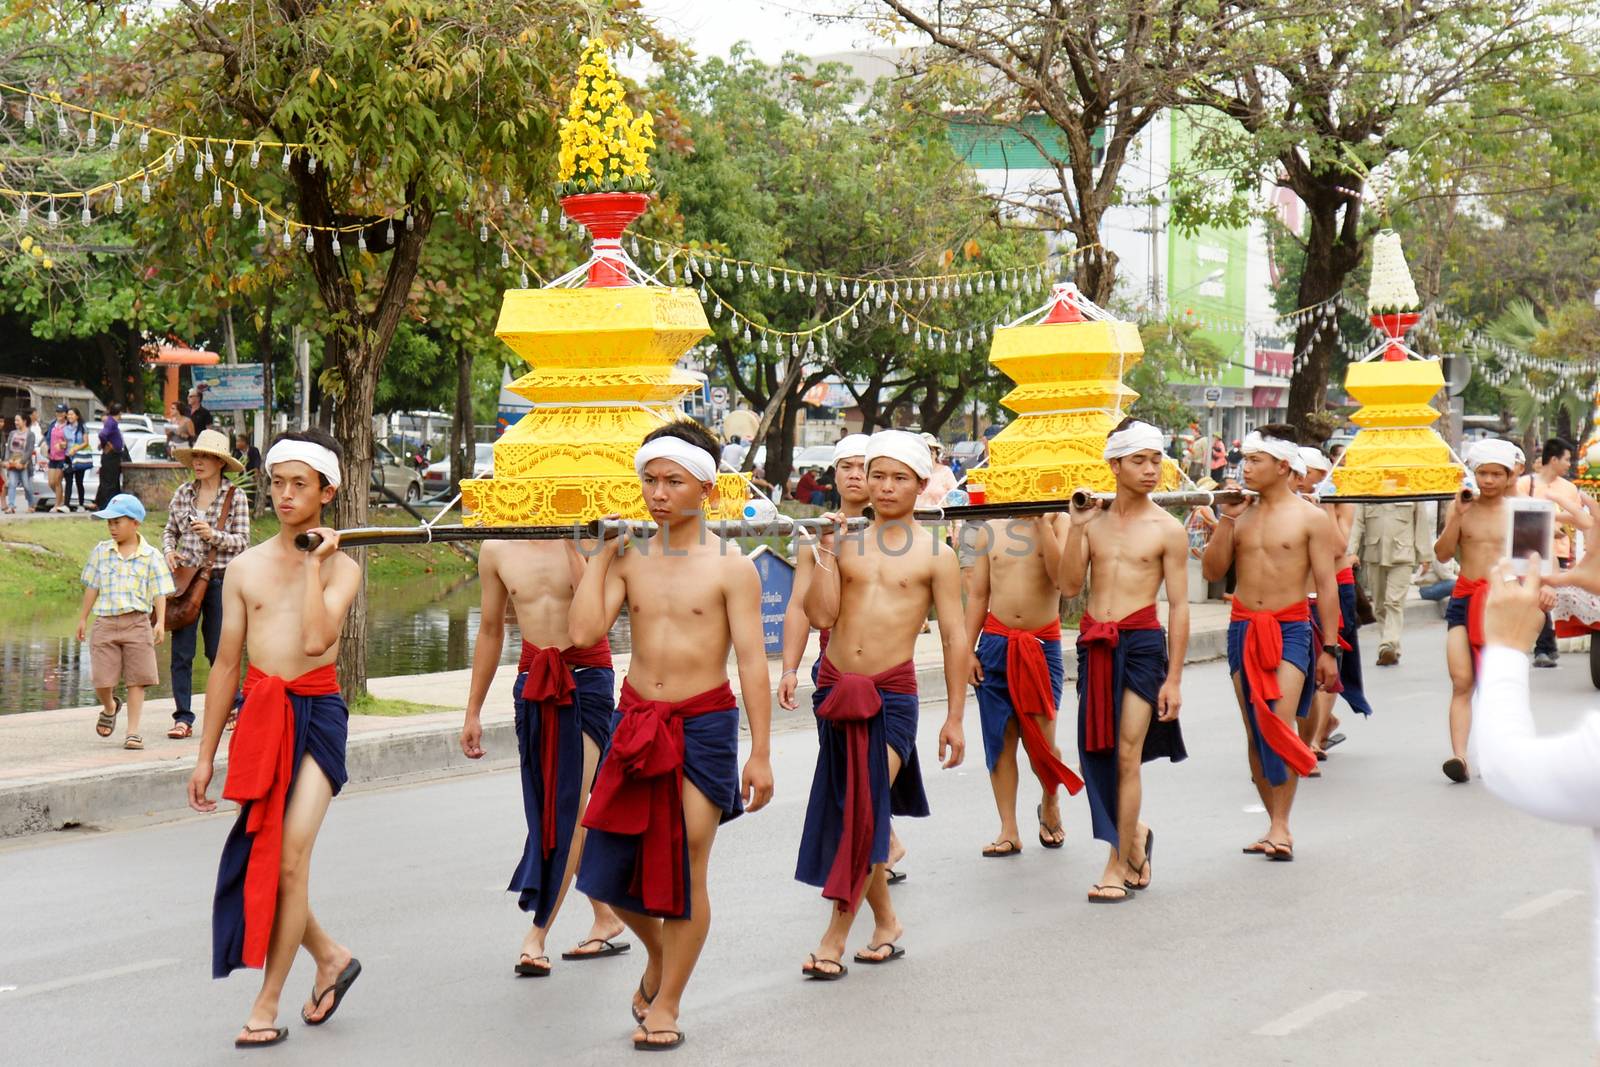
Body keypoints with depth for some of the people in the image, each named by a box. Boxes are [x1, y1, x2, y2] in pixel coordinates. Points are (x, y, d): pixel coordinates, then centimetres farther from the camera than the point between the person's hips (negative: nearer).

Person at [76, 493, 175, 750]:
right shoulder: (101, 552, 8)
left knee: (137, 680, -1)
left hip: (137, 622, -1)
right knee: (102, 681, -3)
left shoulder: (150, 556, 1)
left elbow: (159, 592, 0)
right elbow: (92, 587, 14)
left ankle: (133, 731, 6)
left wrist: (161, 622, -10)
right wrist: (83, 618, 14)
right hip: (105, 623, 2)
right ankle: (109, 707, 31)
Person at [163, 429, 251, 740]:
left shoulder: (235, 497, -2)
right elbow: (170, 530, 16)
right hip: (187, 578, 3)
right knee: (181, 652, -2)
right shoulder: (183, 493, 8)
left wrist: (214, 535, -18)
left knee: (218, 651, 5)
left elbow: (243, 540, -3)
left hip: (220, 579, -3)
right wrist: (169, 551, -3)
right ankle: (183, 717, 2)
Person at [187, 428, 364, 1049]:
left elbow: (316, 640, -18)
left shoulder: (342, 567, 0)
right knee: (257, 856, 5)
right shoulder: (245, 568, 10)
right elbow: (226, 664, 12)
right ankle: (329, 956, 28)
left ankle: (267, 1007, -2)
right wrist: (206, 755, 11)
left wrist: (315, 560, -12)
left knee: (289, 861, -10)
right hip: (260, 714, 4)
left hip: (317, 713, -4)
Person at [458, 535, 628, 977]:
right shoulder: (497, 550, 2)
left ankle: (537, 934, -8)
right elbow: (490, 630, 13)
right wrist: (473, 712, 16)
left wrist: (574, 546, -26)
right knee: (548, 809, 8)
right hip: (534, 679, 4)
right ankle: (606, 919, 21)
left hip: (587, 676, -4)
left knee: (571, 806, -10)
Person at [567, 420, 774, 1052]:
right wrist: (601, 554, -4)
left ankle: (666, 1003, 16)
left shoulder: (730, 567, -6)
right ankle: (658, 952, 36)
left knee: (687, 868, 1)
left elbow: (752, 662, -7)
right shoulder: (630, 560, 3)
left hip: (704, 724, -4)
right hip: (636, 720, 4)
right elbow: (584, 631, -9)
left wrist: (760, 754, -11)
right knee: (608, 867, 6)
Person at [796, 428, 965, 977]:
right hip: (836, 685, 4)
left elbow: (954, 636, 1)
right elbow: (821, 615, -1)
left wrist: (955, 717, -2)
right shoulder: (847, 541, 7)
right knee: (850, 812, 10)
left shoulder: (934, 553, 0)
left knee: (867, 810, -11)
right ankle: (885, 919, 26)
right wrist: (825, 552, -8)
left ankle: (834, 937, -7)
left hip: (892, 694, -4)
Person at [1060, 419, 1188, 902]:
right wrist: (1076, 527, -11)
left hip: (1141, 643, -4)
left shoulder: (1167, 529, -3)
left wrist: (1174, 678, -6)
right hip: (1094, 642, 4)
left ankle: (1119, 864, 2)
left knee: (1126, 755, -6)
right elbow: (1070, 586, -1)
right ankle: (1134, 835, 32)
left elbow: (1179, 606, -2)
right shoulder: (1093, 520, 6)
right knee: (1096, 750, 8)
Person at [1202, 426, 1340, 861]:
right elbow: (1212, 570, 7)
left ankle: (1280, 827, -16)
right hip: (1243, 628, 5)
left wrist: (1329, 650, -5)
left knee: (1278, 724, -18)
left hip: (1290, 629, -5)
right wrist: (1226, 520, -4)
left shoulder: (1310, 518, -2)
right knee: (1255, 733, 5)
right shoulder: (1242, 513, 10)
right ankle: (1277, 826, 14)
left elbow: (1326, 586, -2)